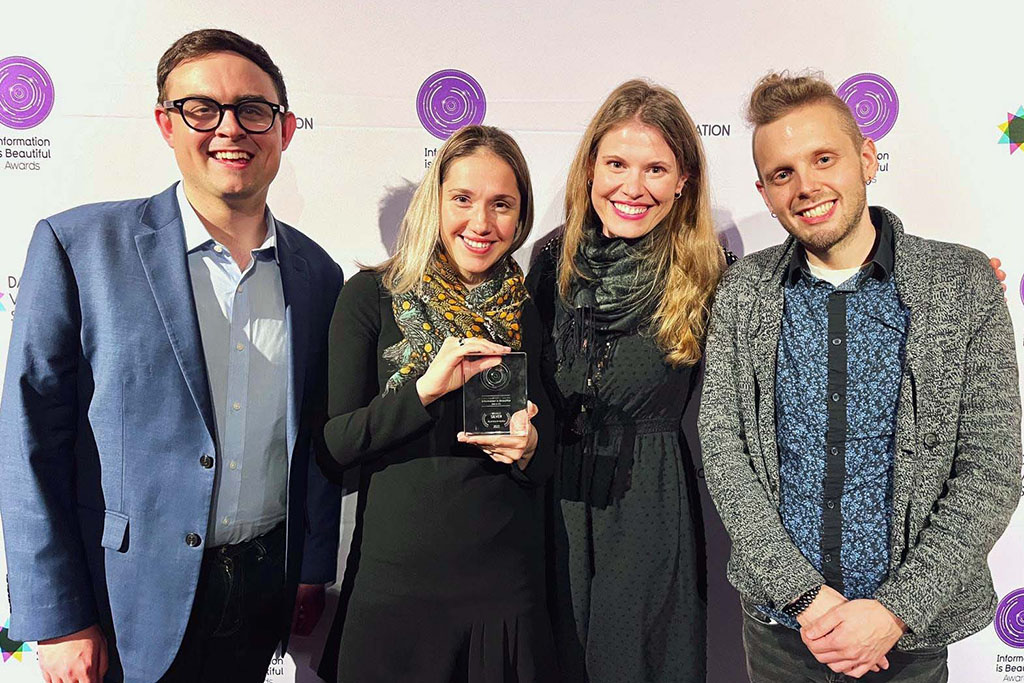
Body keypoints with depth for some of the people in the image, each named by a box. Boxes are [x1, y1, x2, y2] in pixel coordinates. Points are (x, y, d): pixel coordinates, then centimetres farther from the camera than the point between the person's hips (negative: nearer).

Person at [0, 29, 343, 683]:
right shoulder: (77, 245, -9)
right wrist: (58, 621, -9)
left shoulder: (318, 273, 1)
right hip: (132, 601, -3)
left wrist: (314, 569, 8)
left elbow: (318, 438, 7)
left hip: (266, 593, 3)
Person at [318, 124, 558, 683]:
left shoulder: (526, 311, 3)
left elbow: (546, 462, 10)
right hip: (394, 579, -2)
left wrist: (529, 448, -12)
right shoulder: (372, 296, -5)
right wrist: (425, 389, -23)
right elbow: (335, 443, -10)